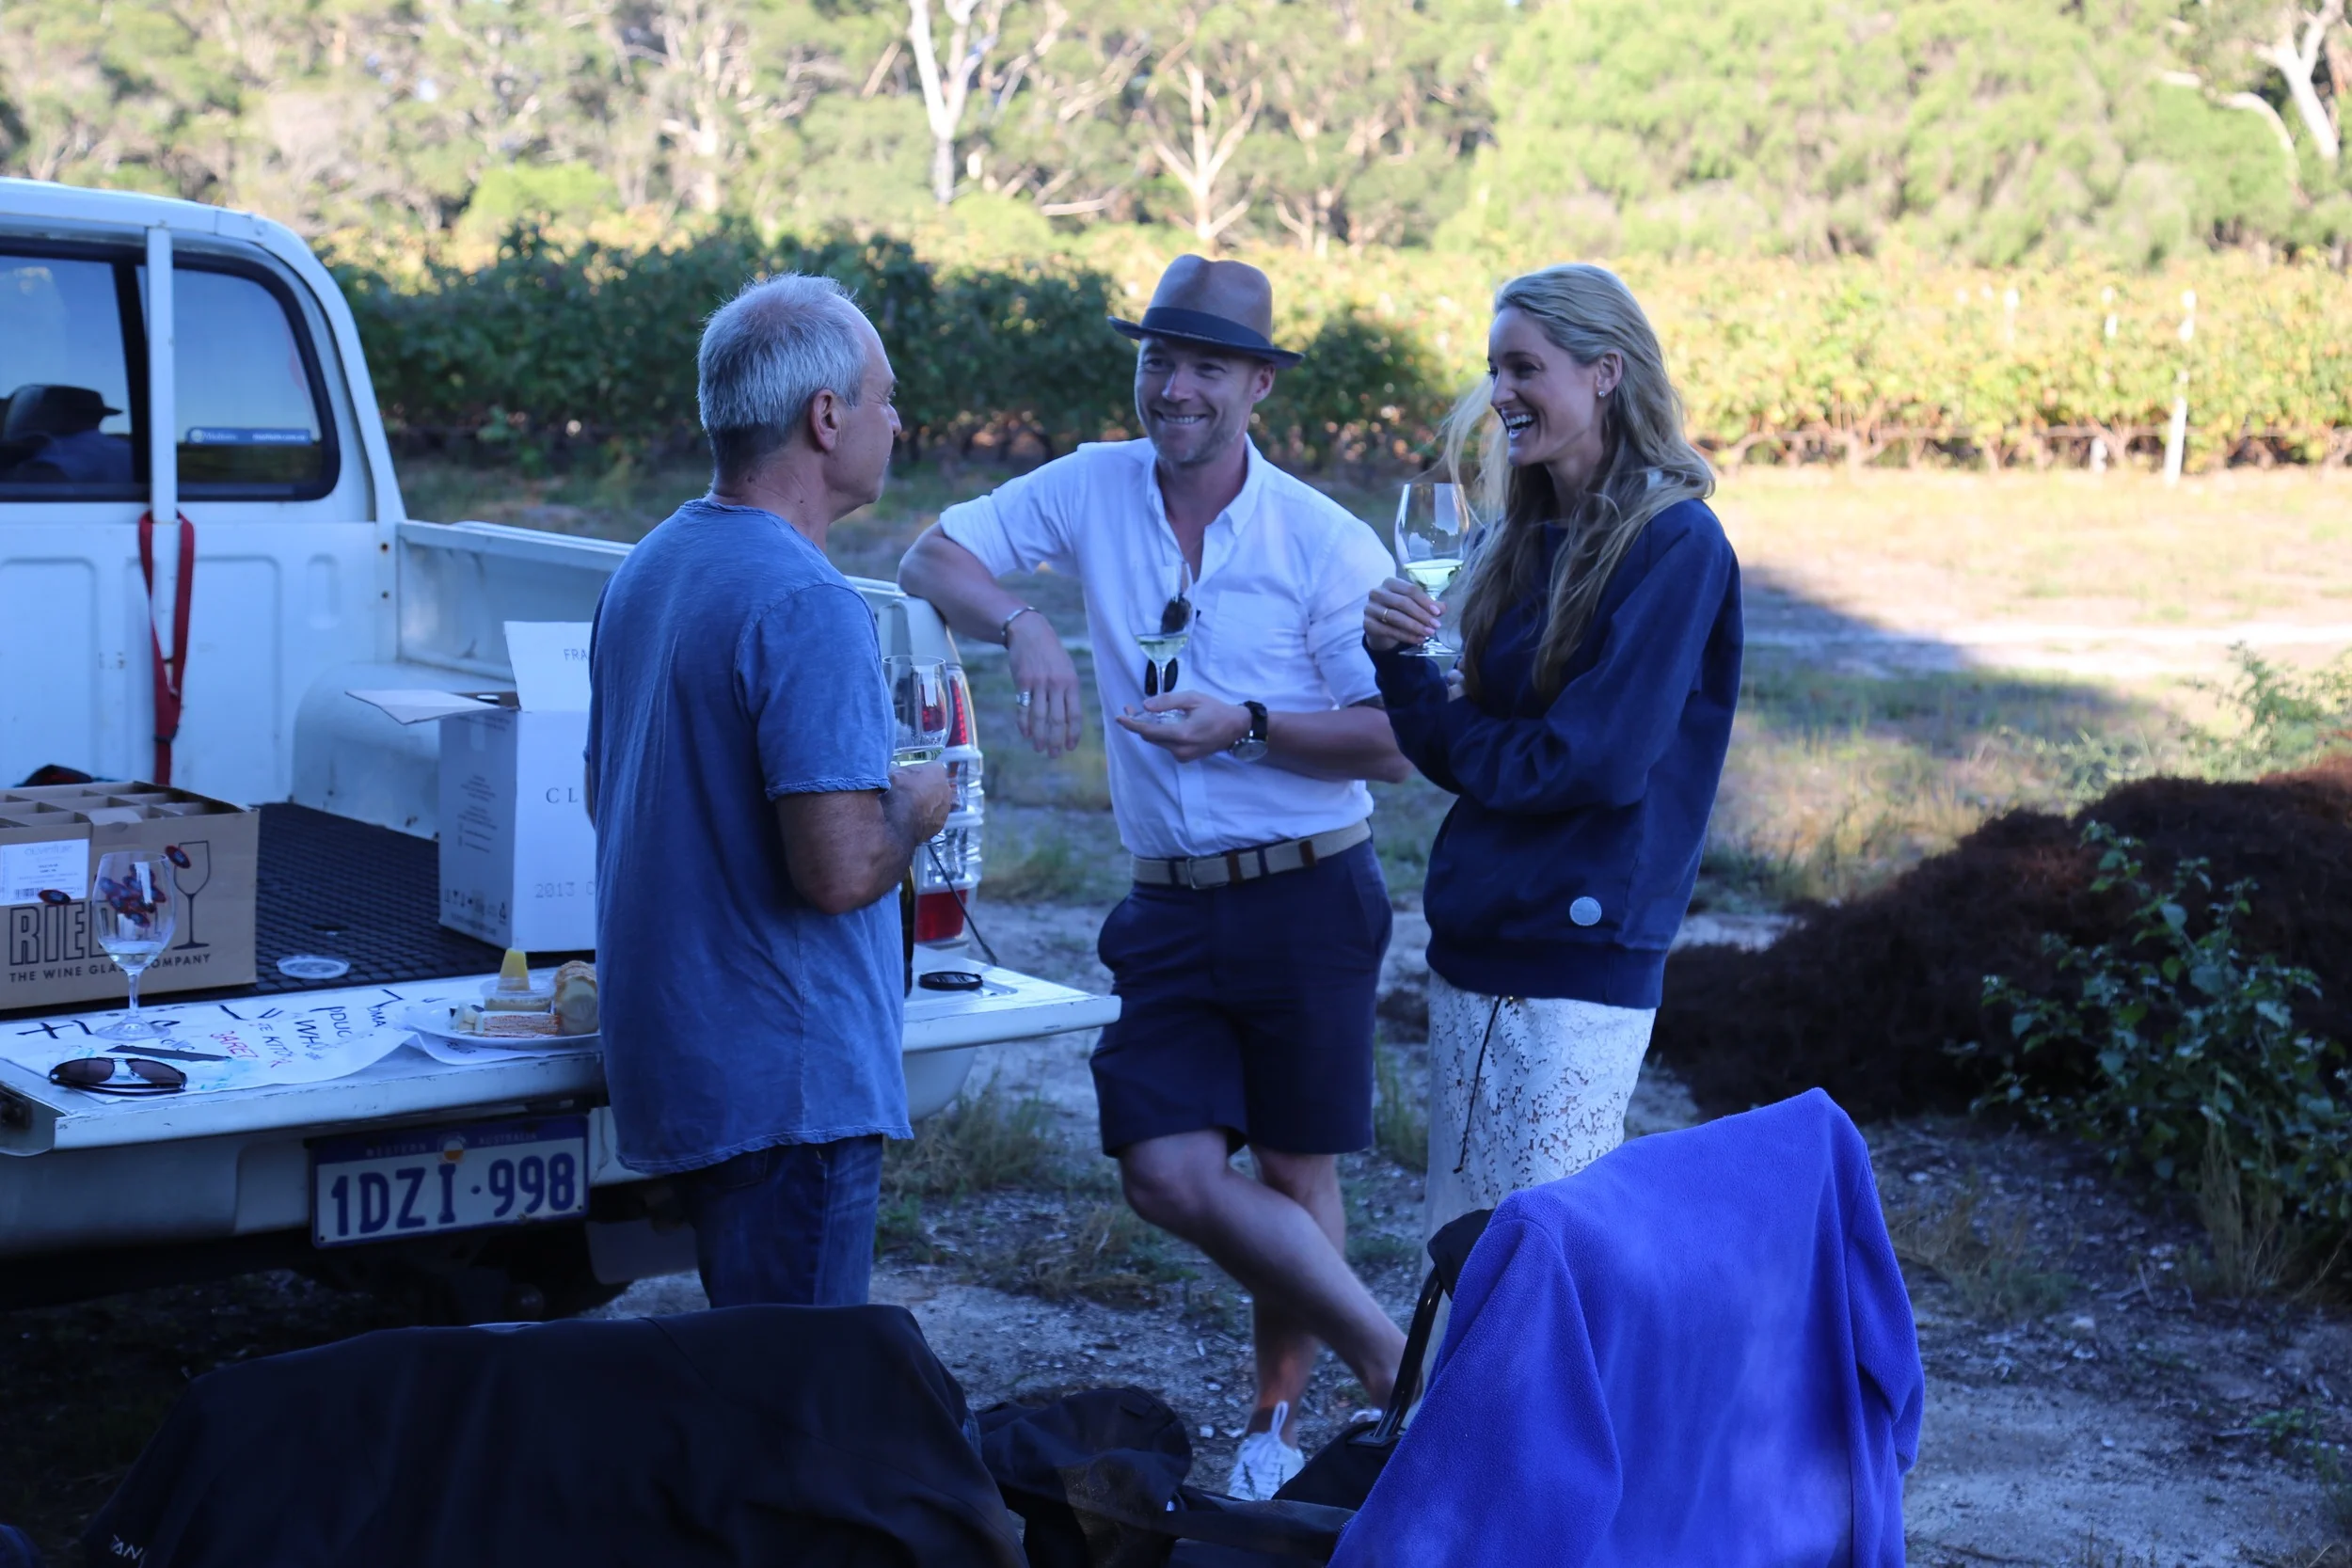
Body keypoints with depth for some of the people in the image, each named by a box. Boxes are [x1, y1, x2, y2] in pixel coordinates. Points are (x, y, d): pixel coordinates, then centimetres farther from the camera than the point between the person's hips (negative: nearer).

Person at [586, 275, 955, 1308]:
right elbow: (841, 869, -27)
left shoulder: (647, 569, 10)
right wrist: (913, 806, -5)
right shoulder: (806, 606, -20)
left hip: (672, 1058, 10)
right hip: (788, 1084, -9)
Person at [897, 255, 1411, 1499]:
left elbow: (1392, 744, -7)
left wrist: (1246, 727, -21)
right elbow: (931, 557, 1)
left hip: (1306, 897, -3)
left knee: (1295, 1173, 8)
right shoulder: (1094, 488, 3)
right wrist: (1022, 625, -17)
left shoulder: (1326, 543, -8)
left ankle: (1279, 1419, 28)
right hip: (1170, 906, 3)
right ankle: (1393, 1360, 9)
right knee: (1168, 1174, -6)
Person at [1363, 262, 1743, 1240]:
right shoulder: (1524, 538, 13)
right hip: (1475, 939, 8)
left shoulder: (1675, 544, -12)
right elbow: (1470, 757, 13)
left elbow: (1594, 759, -18)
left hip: (1579, 952, -8)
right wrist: (1397, 658, -5)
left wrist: (1448, 736, -2)